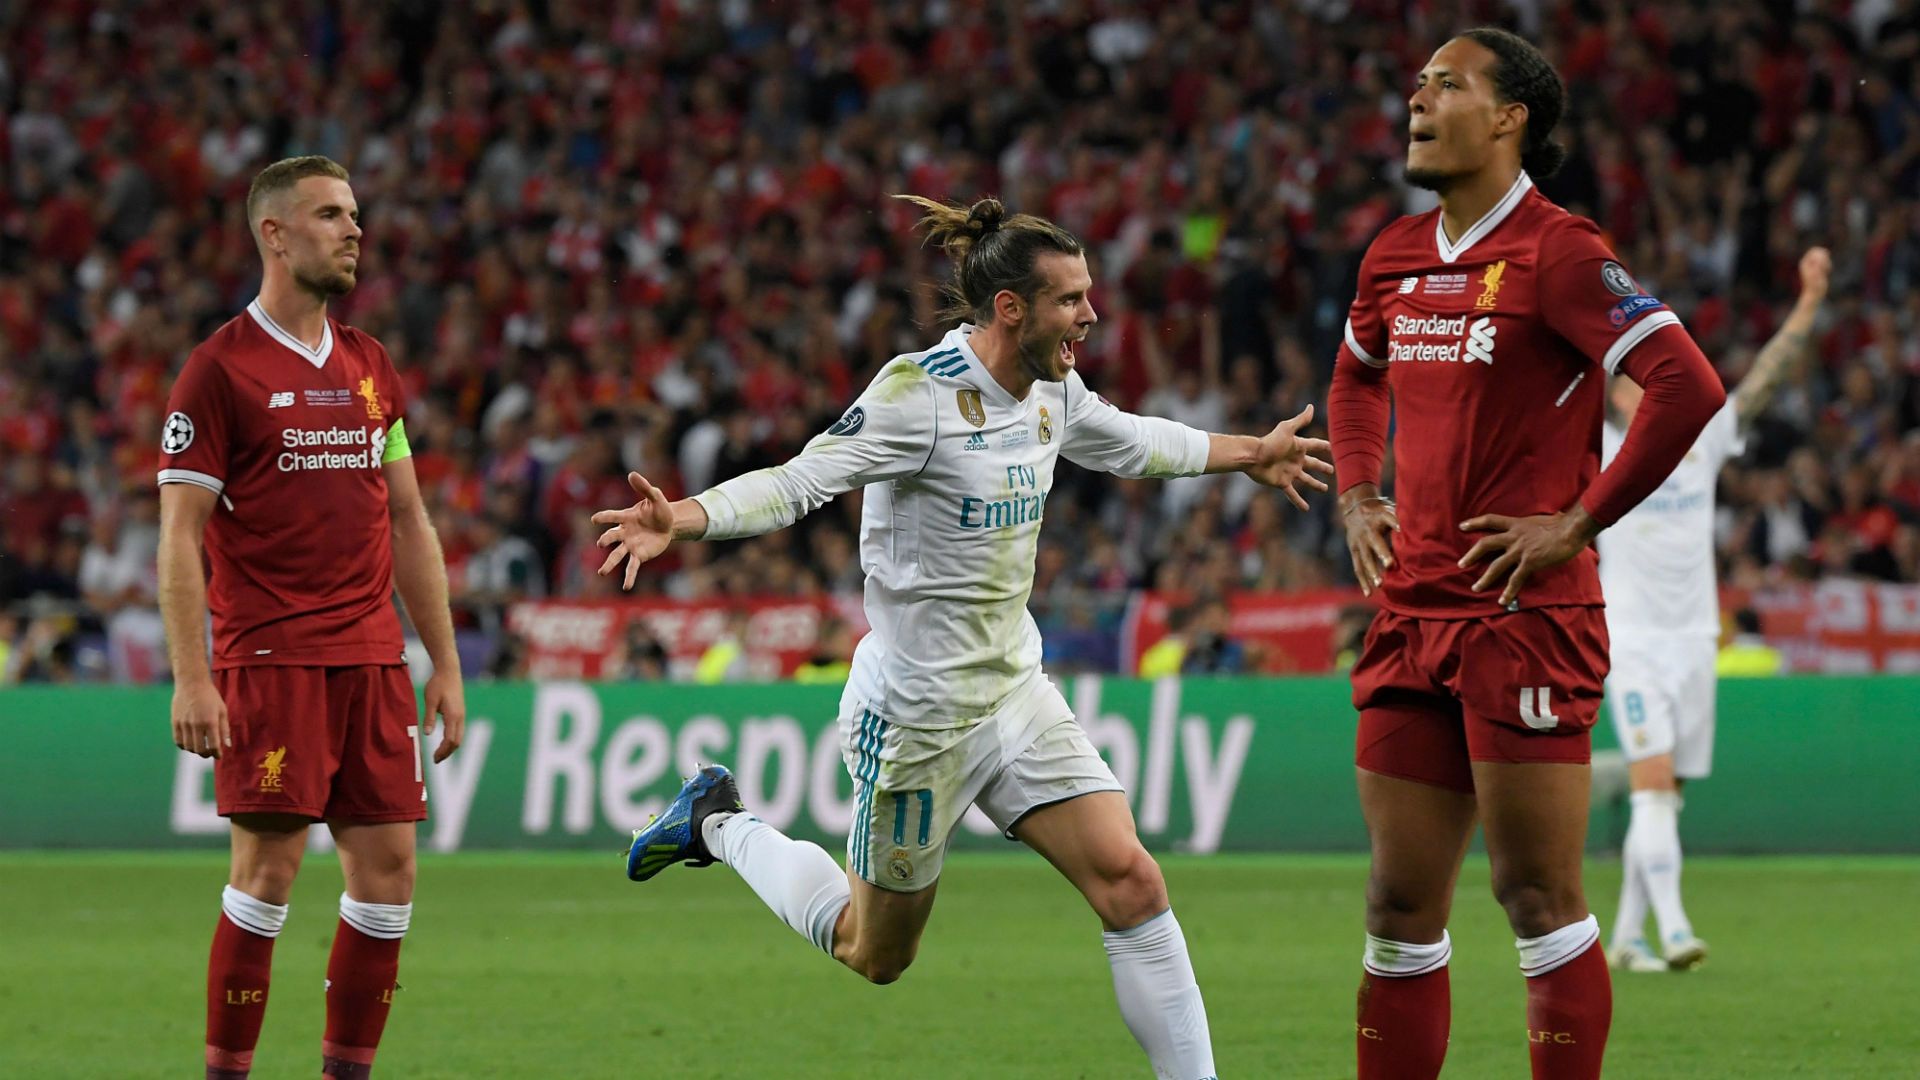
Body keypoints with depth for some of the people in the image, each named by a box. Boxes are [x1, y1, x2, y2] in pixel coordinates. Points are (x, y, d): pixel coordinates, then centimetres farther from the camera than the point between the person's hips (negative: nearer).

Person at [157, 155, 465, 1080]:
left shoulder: (369, 367, 15)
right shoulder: (220, 368, -4)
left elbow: (408, 525, 18)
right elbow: (180, 535, -7)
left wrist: (445, 665, 14)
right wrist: (190, 677, -15)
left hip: (372, 658, 6)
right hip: (269, 657, -6)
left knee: (388, 867, 1)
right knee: (269, 867, -9)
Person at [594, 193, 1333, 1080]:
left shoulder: (1053, 393, 2)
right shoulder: (920, 392, -21)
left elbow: (1132, 443, 24)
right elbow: (800, 482, -27)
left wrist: (1249, 454, 36)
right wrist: (679, 520, -43)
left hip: (1016, 692, 6)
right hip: (918, 711, -6)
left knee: (1131, 884, -9)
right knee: (876, 954, 12)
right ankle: (720, 825, 34)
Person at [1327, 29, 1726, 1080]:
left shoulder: (1556, 253, -10)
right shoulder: (1396, 255, 13)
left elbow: (1688, 384, -19)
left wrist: (1581, 520, -15)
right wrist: (1356, 496, 19)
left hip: (1526, 616, -7)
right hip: (1412, 614, 7)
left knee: (1537, 896, -5)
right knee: (1400, 905, 7)